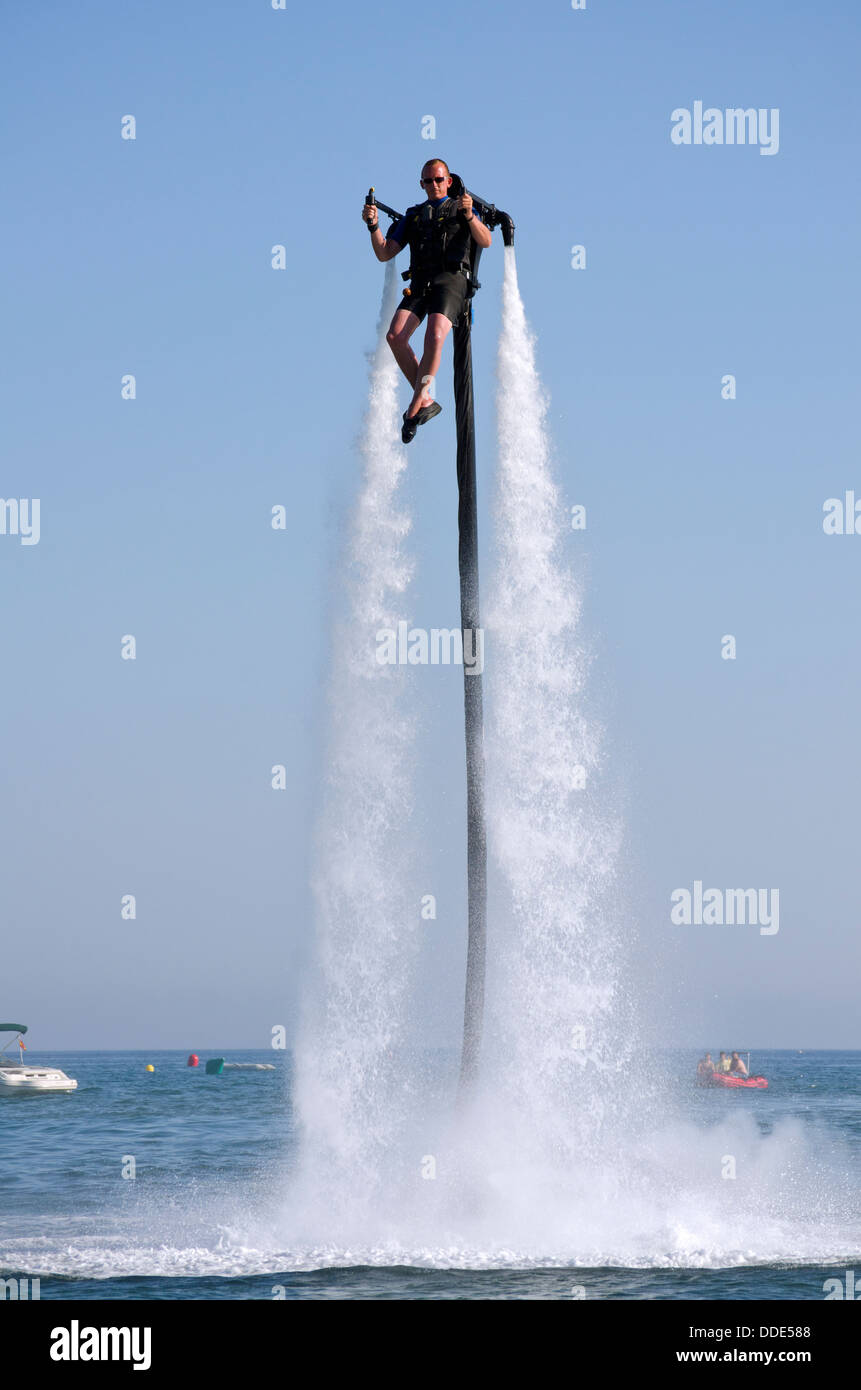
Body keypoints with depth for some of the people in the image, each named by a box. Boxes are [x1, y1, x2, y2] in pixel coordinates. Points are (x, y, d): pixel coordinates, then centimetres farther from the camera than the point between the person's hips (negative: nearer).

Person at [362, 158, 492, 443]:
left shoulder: (460, 209, 16)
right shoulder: (413, 216, 25)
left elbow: (485, 241, -2)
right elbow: (384, 253, 19)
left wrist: (469, 215, -20)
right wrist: (373, 226, 1)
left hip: (451, 278, -4)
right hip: (420, 282, 4)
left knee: (434, 337, -28)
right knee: (395, 336, -21)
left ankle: (414, 408, -20)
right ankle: (426, 401, -11)